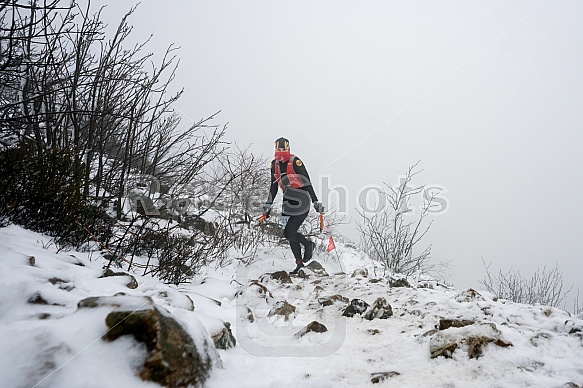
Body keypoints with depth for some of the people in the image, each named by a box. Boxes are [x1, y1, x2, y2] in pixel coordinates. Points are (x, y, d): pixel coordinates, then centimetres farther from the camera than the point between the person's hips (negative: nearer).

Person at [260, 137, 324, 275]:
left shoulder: (295, 161, -13)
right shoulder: (274, 164, 7)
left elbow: (307, 182, -14)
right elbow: (274, 186, 15)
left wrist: (316, 202, -17)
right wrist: (268, 206, 13)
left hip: (301, 201, -7)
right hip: (288, 200, 7)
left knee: (290, 232, -12)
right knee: (288, 233, 2)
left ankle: (299, 262, 8)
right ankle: (309, 244, 24)